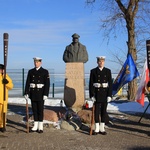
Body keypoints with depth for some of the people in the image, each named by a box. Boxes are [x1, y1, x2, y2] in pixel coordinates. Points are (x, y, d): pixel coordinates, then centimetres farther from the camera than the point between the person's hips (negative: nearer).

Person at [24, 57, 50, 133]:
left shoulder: (45, 72, -4)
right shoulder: (30, 71, 6)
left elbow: (47, 84, -9)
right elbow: (28, 83, 4)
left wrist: (45, 94, -16)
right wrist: (26, 93, -4)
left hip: (41, 93, -3)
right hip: (33, 93, 4)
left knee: (40, 110, 0)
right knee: (34, 110, 7)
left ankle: (40, 127, 9)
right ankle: (35, 126, 15)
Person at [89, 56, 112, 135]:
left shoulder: (108, 71, 4)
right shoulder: (93, 71, 0)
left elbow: (110, 84, 2)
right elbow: (91, 84, -2)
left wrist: (109, 95, -6)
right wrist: (92, 95, -9)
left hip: (105, 93, 1)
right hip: (97, 93, -1)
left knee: (104, 110, 6)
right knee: (97, 110, 1)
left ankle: (102, 128, 15)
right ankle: (97, 129, 9)